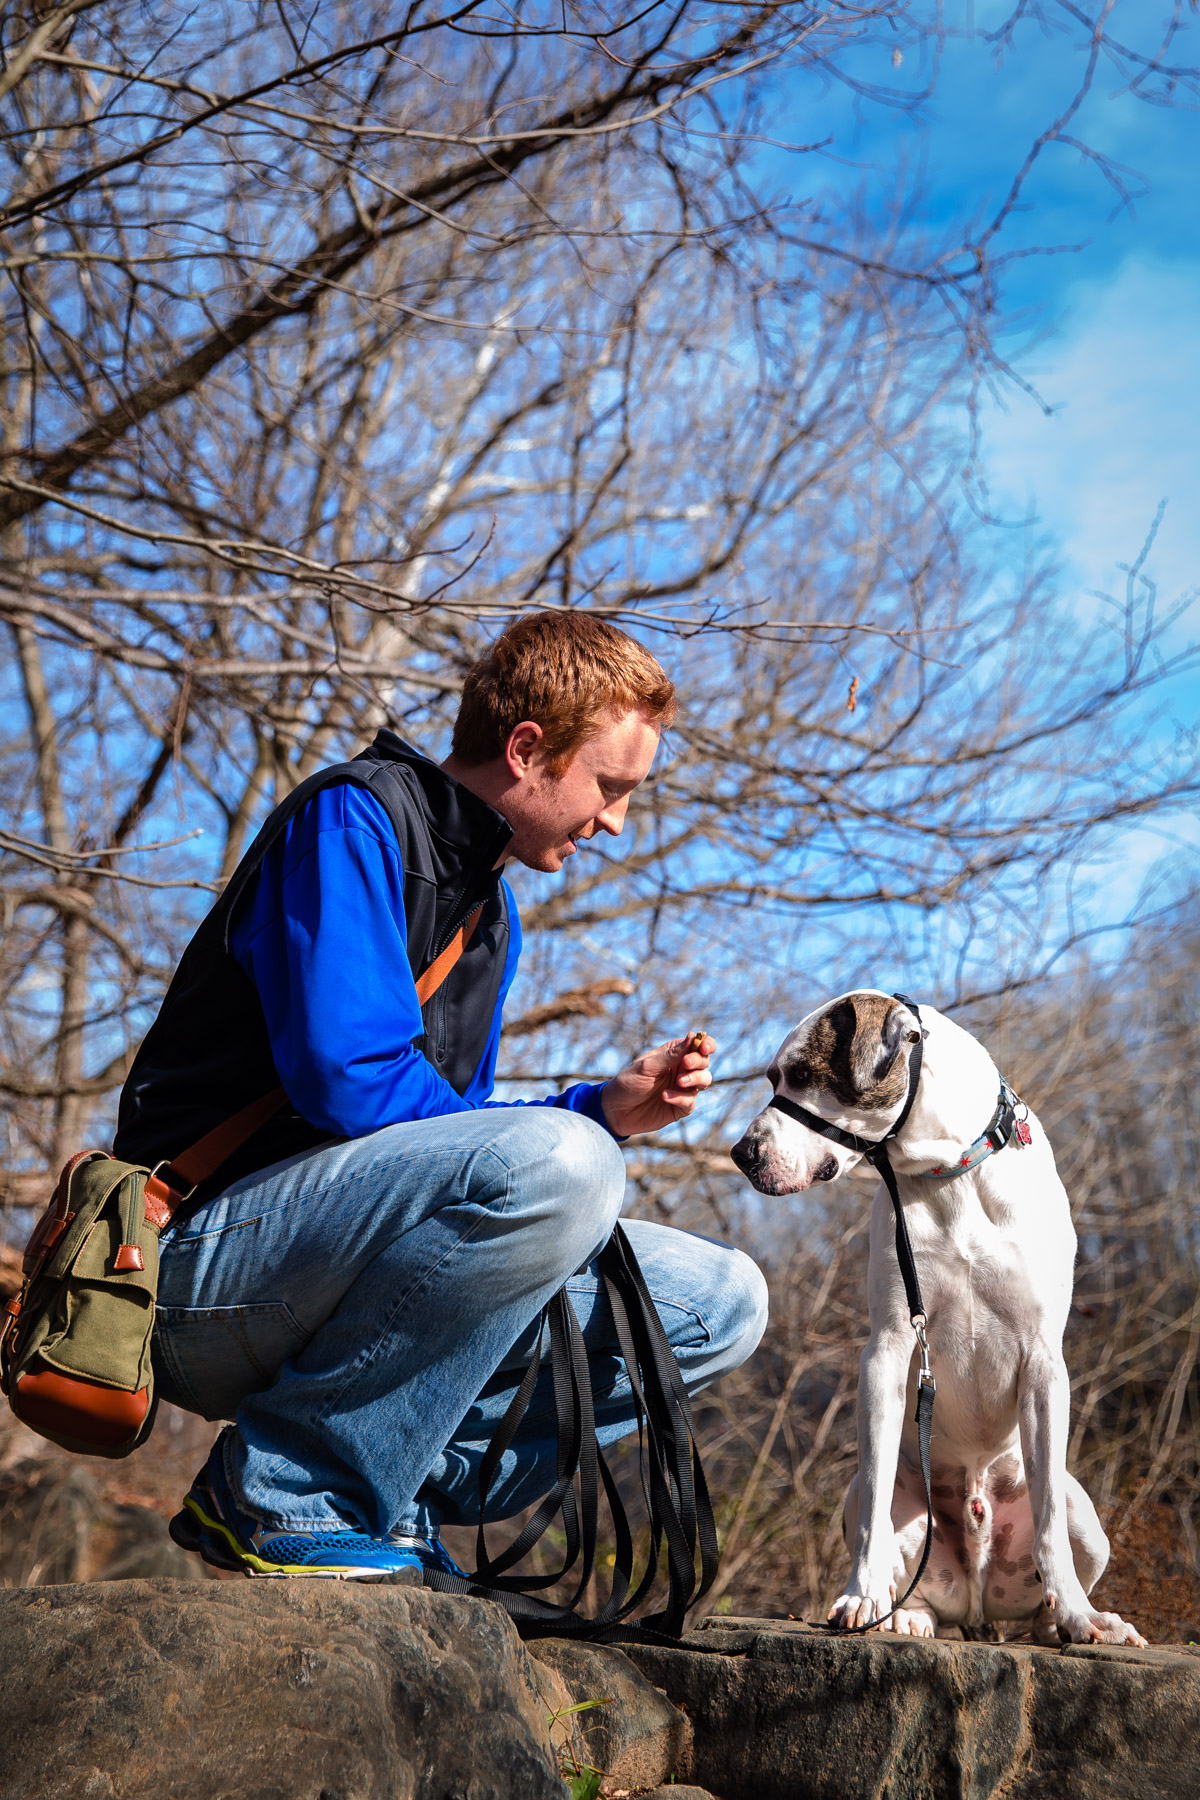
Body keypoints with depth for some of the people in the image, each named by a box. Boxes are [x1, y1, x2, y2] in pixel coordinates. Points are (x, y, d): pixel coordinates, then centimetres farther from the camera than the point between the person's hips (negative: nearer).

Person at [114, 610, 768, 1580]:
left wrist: (603, 1107, 1)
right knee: (558, 1165, -32)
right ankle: (288, 1491, -17)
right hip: (202, 1261, -9)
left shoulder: (493, 914, 19)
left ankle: (391, 1498, -4)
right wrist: (574, 1132, -10)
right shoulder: (352, 817, -9)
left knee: (722, 1303, 3)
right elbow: (348, 1079, -23)